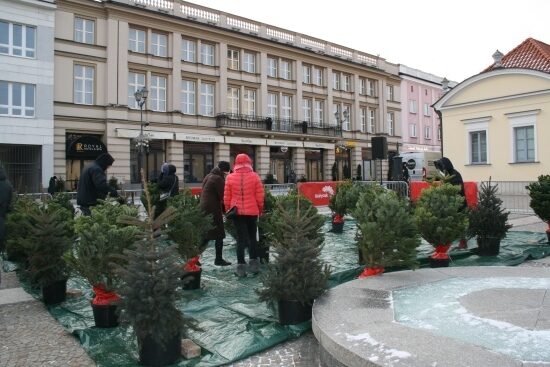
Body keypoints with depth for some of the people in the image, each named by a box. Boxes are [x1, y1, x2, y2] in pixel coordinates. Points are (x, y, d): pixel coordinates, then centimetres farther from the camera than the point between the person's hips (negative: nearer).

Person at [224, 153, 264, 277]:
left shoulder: (230, 178, -2)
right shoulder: (254, 176, -3)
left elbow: (226, 198, 1)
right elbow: (260, 197, -2)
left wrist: (228, 211, 13)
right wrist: (260, 210, 11)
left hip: (237, 212, 0)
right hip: (252, 212, 0)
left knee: (241, 238, 5)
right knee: (252, 237, 14)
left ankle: (241, 266, 5)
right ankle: (254, 263, 16)